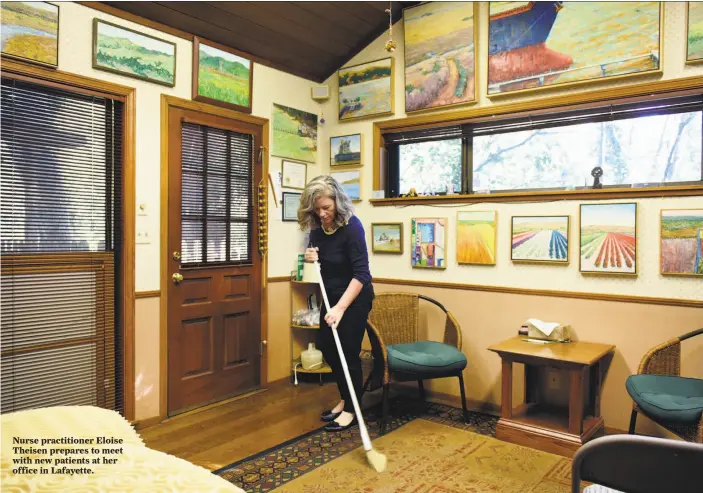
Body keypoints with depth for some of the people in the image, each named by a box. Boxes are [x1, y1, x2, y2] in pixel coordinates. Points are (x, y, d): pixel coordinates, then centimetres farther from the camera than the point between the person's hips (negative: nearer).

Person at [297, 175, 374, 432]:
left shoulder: (351, 226, -27)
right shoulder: (317, 225, -7)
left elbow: (361, 274, -29)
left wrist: (340, 308, -36)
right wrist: (310, 256, -13)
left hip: (355, 297, -7)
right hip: (332, 294, 7)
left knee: (347, 351, -3)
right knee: (326, 346, 11)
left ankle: (351, 410, 15)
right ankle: (345, 399, 29)